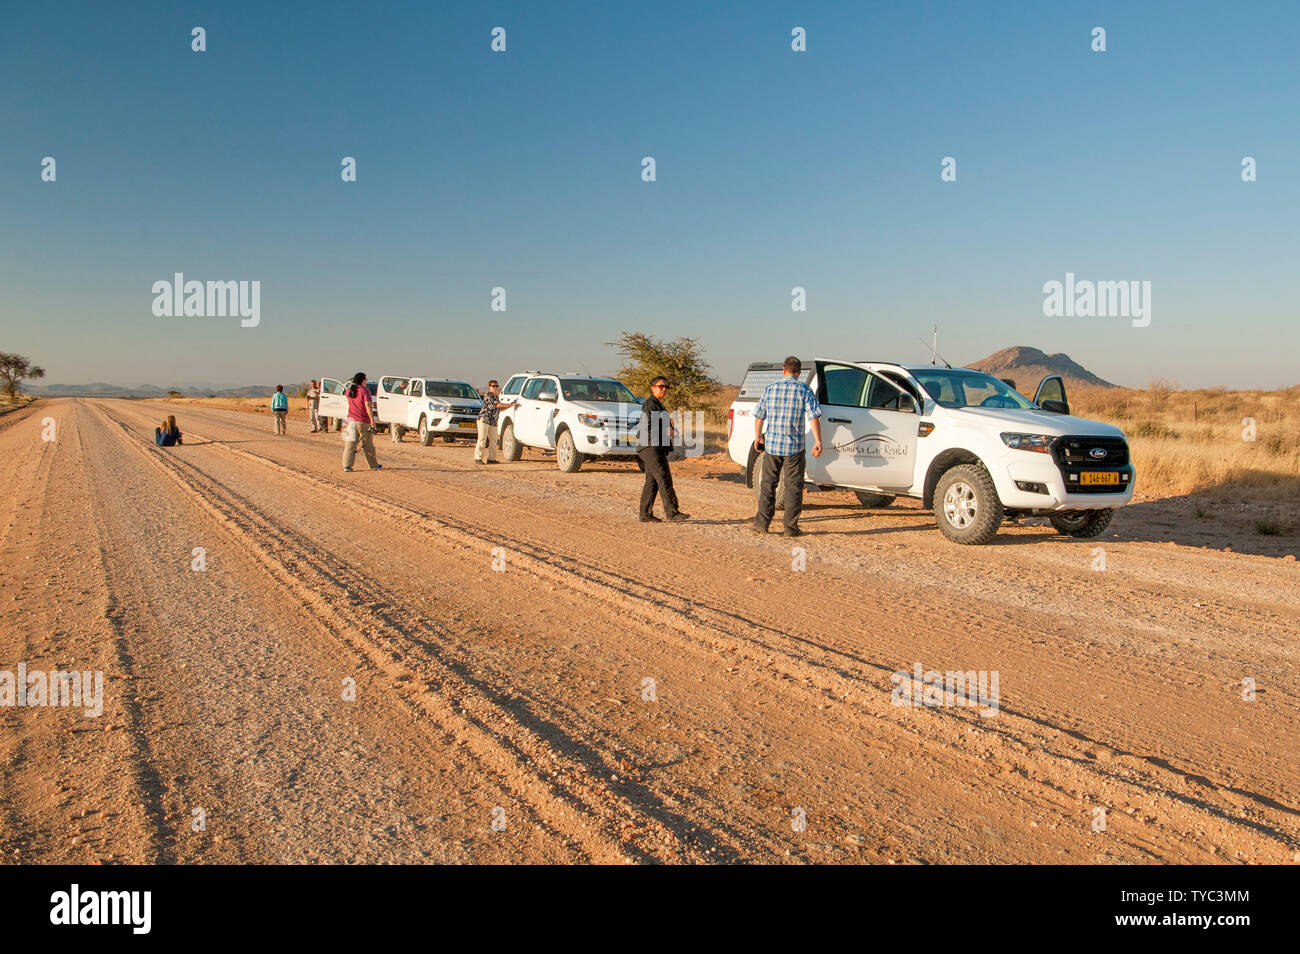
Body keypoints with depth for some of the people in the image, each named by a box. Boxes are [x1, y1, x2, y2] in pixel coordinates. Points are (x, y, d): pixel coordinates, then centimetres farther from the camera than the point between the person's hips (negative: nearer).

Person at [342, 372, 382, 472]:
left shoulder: (349, 390, 8)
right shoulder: (365, 390, -12)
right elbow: (367, 406, -20)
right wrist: (372, 420, -21)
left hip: (352, 419, 5)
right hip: (363, 421, -5)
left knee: (350, 444, 3)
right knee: (368, 445, 7)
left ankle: (347, 465, -5)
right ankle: (374, 465, 18)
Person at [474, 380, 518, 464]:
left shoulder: (496, 396, 18)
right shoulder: (488, 395, -10)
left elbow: (500, 409, 24)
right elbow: (497, 405, -17)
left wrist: (511, 405, 17)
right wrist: (511, 404, -12)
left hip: (493, 422, 9)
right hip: (484, 420, -9)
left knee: (493, 441, 7)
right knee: (482, 440, -9)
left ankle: (489, 458, 13)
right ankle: (478, 458, -7)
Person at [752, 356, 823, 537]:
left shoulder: (770, 389, 3)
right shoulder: (804, 390, -4)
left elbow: (759, 417, 8)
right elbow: (814, 418, -10)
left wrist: (758, 437, 22)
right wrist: (818, 442, -3)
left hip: (772, 445, 2)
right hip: (794, 447, -2)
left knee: (768, 484, 12)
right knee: (793, 488, 5)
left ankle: (762, 523, 12)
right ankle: (791, 527, 6)